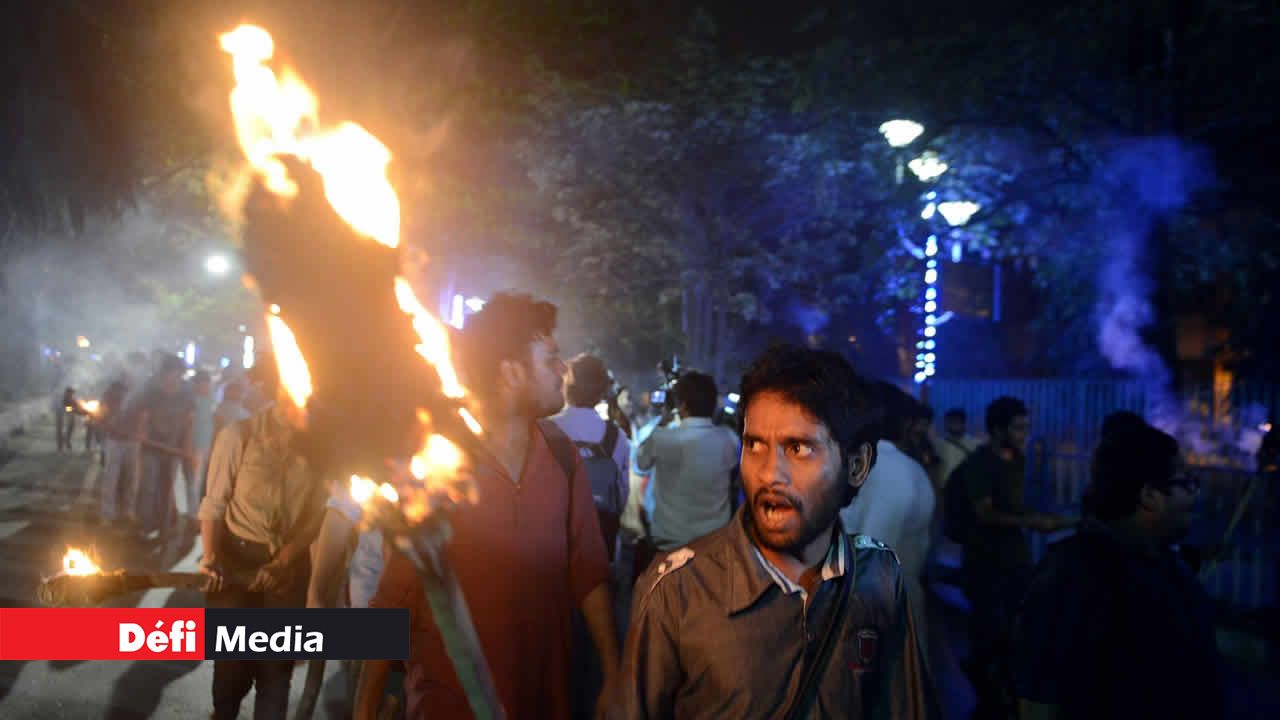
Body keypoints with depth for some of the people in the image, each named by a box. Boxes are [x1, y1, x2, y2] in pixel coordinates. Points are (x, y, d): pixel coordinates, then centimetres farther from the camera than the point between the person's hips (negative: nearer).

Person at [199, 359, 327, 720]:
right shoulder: (238, 435, -11)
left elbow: (314, 516, -1)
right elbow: (214, 503, -8)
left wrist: (282, 562, -12)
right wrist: (210, 557, -22)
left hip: (290, 565, 2)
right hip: (236, 557, -2)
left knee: (278, 663, 5)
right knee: (233, 661, 4)